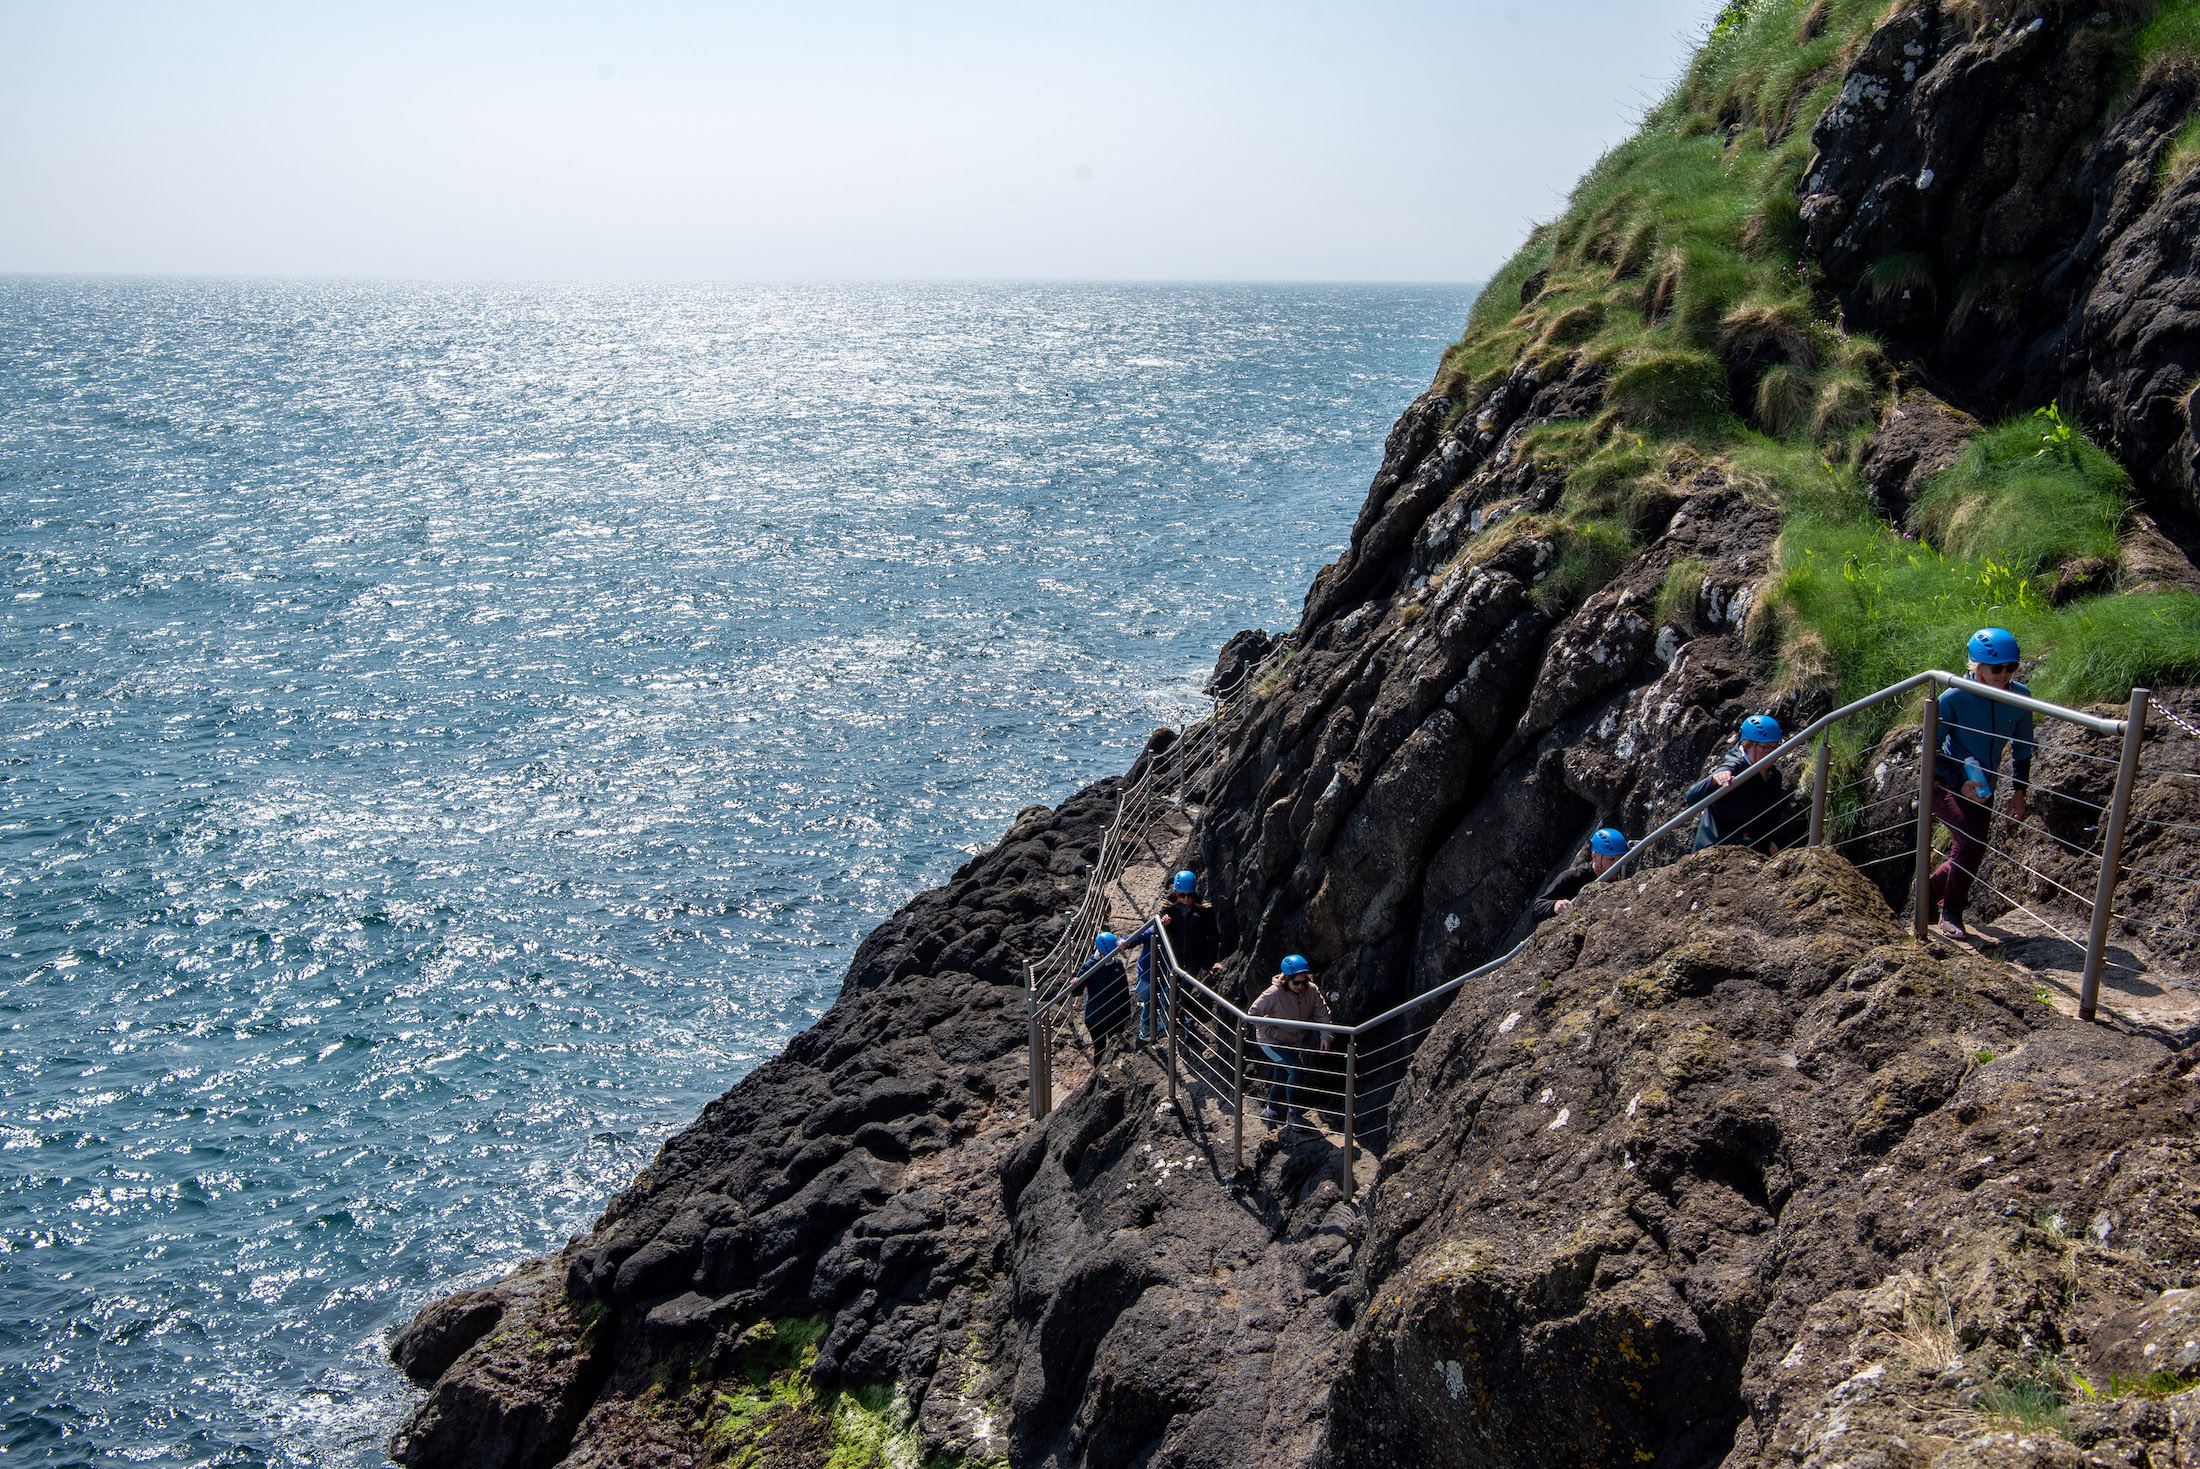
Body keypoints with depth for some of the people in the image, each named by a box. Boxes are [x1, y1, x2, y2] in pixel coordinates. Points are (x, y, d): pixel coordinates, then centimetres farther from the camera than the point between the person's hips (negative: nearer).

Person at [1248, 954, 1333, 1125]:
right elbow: (1254, 1013, -18)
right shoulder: (1274, 994, -28)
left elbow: (1322, 1013, -5)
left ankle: (1270, 1111, 41)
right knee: (1296, 1070, -22)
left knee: (1281, 1077, 18)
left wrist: (1325, 1035, -17)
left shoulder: (1311, 991, -14)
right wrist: (1272, 1031, -21)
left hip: (1296, 1040, 6)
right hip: (1271, 1042, -6)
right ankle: (1292, 1114, -8)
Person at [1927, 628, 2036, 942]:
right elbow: (1930, 750, -12)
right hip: (1946, 782, -5)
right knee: (1972, 841, -24)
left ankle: (1930, 887, 39)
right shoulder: (1953, 698, -20)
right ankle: (1951, 912, -4)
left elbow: (2022, 747, 8)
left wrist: (2019, 790, 6)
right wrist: (1960, 785, -22)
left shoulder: (2019, 697, -8)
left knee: (1971, 852, 8)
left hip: (1983, 788, 5)